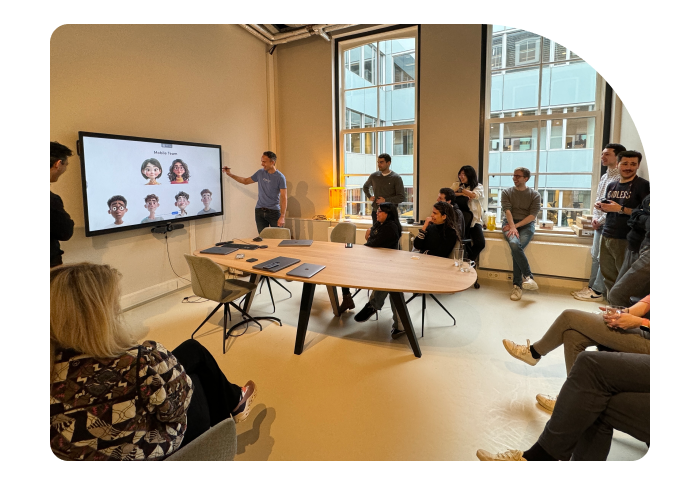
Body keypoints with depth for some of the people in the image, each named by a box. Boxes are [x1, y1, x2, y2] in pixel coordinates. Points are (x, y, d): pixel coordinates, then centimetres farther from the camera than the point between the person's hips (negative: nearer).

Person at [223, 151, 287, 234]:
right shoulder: (260, 173, 7)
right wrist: (230, 174, 15)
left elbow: (283, 198, -12)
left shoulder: (280, 177, -8)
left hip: (274, 212, -4)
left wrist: (282, 217, -18)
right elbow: (246, 181, 22)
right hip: (259, 211, 4)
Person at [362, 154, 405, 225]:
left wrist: (386, 200, -15)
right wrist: (369, 196, 11)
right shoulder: (373, 176, 8)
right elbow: (365, 187, 28)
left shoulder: (396, 178, -4)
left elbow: (402, 197, -9)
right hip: (376, 211, 4)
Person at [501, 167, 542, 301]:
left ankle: (517, 285, -24)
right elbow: (507, 210, -5)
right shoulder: (506, 192, 10)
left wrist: (516, 225, -16)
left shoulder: (535, 195, 8)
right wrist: (512, 227, -21)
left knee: (517, 248, -29)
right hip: (510, 223, 1)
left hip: (526, 225, -1)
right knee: (515, 244, -33)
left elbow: (533, 215, -4)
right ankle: (528, 276, -28)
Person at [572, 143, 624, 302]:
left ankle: (597, 291, 3)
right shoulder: (604, 177, 16)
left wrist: (600, 221, -11)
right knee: (595, 256, 12)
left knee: (603, 258, -3)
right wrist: (594, 218, 7)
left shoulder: (620, 177, -13)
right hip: (599, 223, 9)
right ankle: (591, 286, 20)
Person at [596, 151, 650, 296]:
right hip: (606, 236, 6)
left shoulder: (644, 185, -5)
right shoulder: (611, 186, 14)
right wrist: (602, 207, 4)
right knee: (608, 275, 10)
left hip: (626, 240, -6)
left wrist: (621, 209, -19)